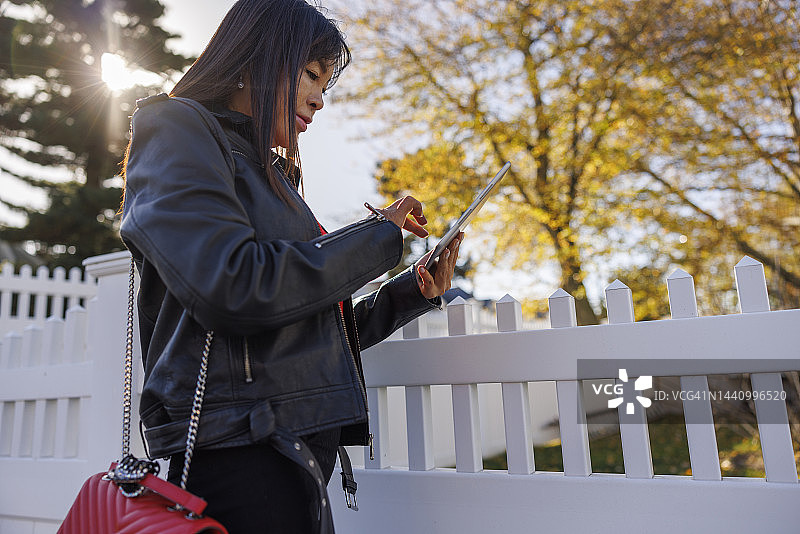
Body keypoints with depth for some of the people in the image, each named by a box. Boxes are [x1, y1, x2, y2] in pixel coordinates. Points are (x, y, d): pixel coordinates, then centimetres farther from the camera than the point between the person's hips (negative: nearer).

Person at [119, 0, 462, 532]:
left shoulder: (270, 174, 19)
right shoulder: (175, 128, -2)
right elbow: (232, 288, -21)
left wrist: (413, 292, 7)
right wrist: (379, 236, -10)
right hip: (237, 452, -7)